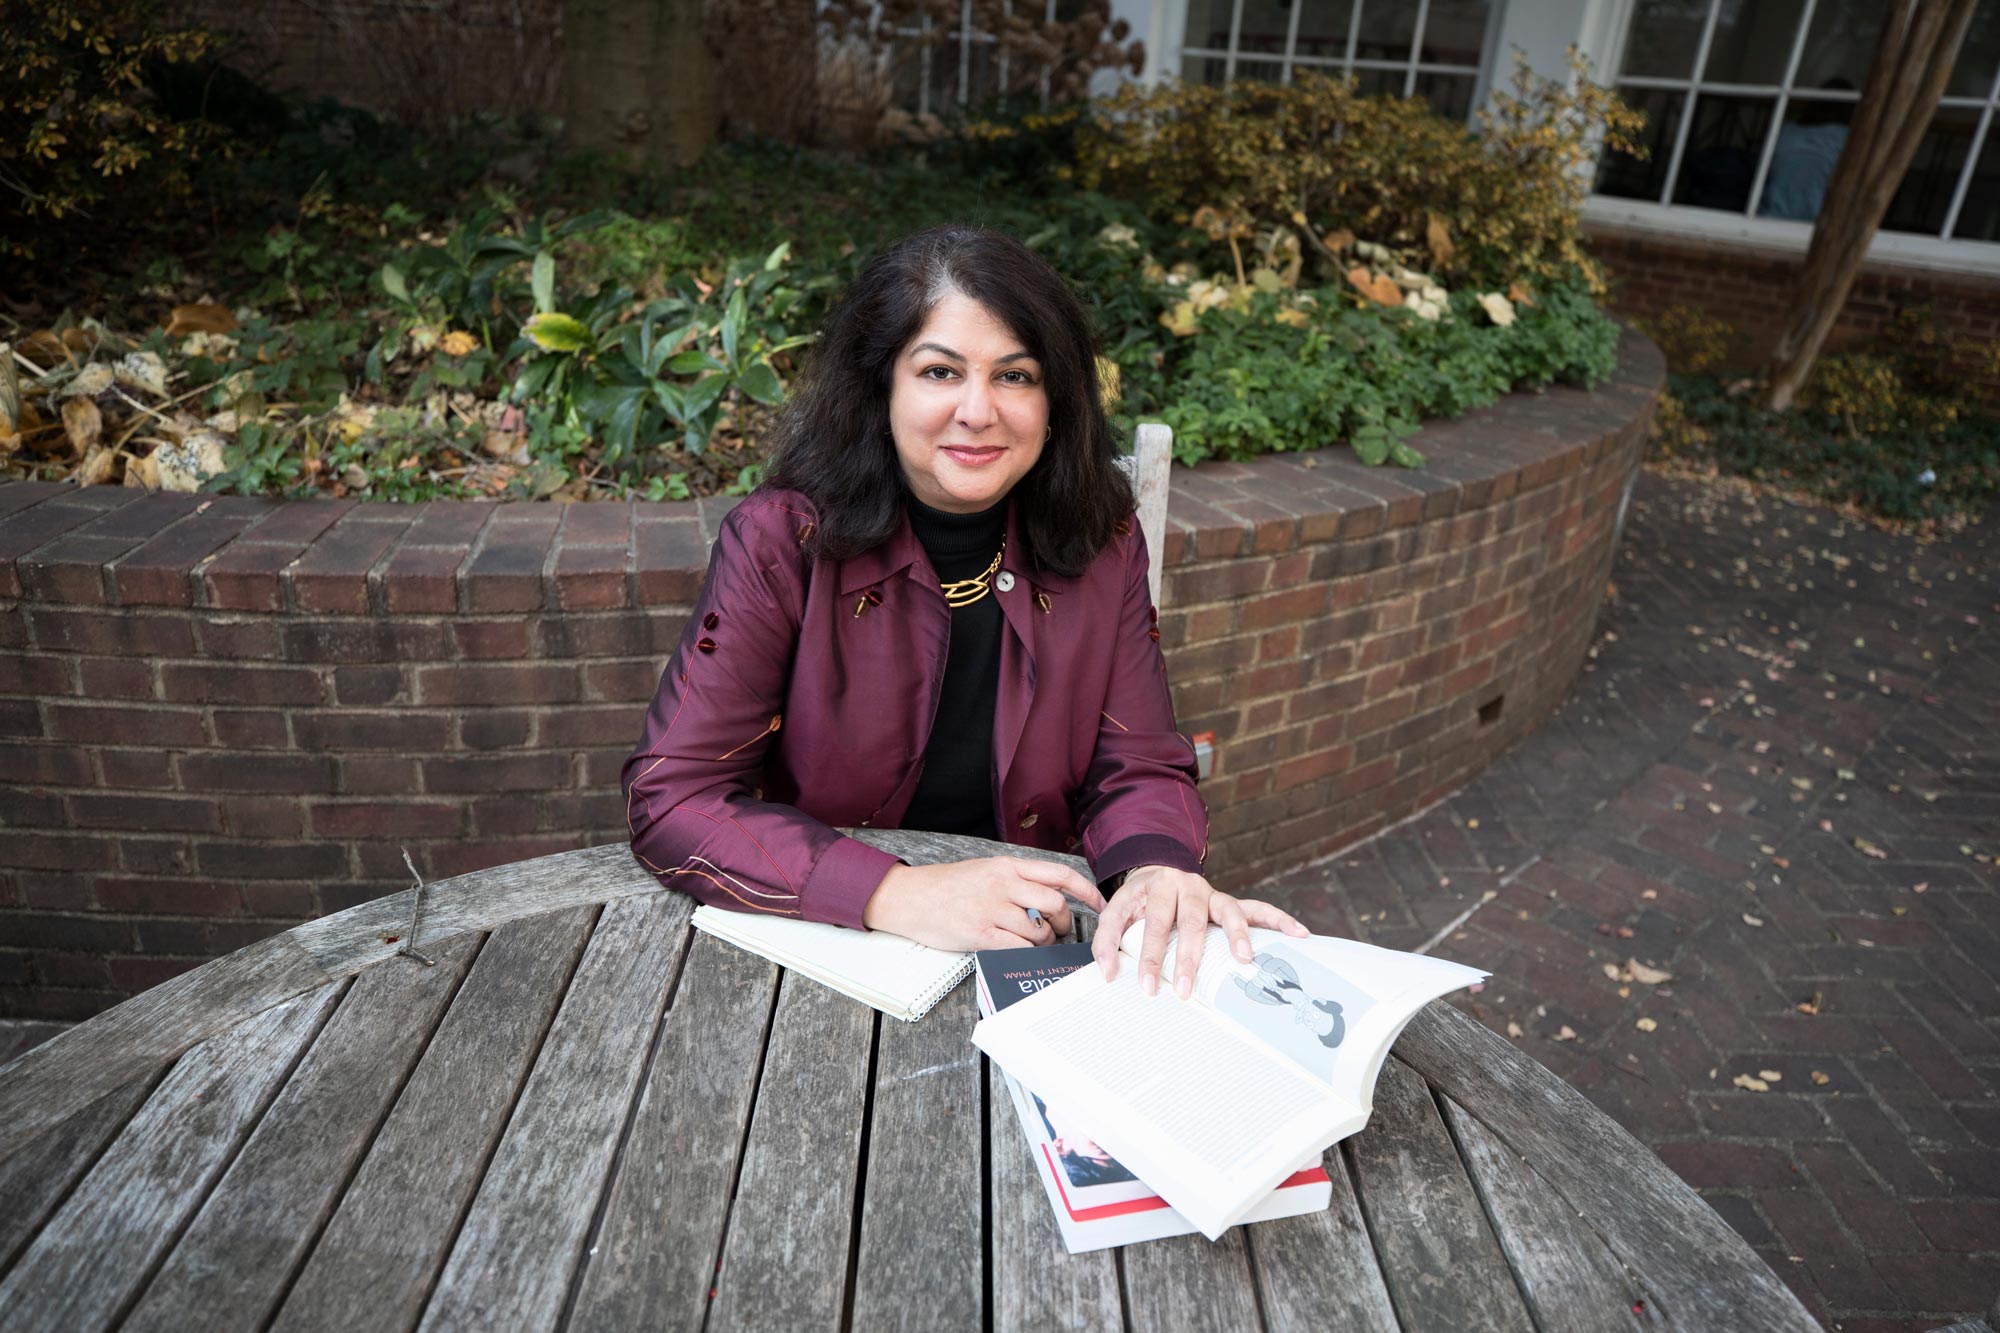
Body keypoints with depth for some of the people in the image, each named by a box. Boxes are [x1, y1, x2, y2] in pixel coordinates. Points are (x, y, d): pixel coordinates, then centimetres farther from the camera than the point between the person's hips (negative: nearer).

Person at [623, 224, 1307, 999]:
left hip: (1034, 949, 3)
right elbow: (670, 798, -17)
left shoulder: (1101, 548, -4)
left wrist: (1157, 869, -25)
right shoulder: (780, 543, -14)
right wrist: (897, 894, -30)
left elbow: (1137, 769, -1)